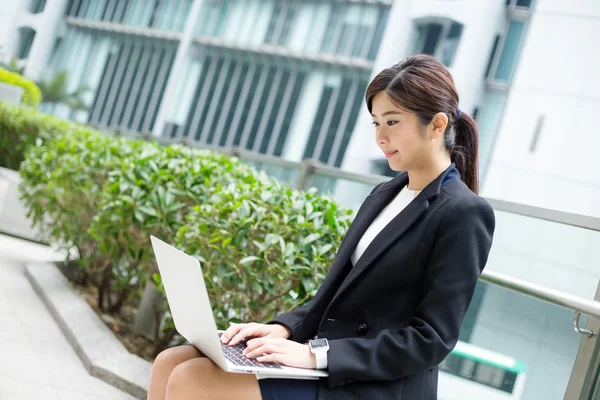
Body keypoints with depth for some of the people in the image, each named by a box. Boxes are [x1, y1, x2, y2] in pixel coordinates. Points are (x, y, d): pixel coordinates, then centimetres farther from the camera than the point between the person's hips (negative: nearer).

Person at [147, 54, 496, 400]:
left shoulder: (465, 215, -11)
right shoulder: (384, 196, 15)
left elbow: (431, 340, -16)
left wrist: (319, 354, -20)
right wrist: (285, 328, -2)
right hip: (325, 364, 8)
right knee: (170, 364, -6)